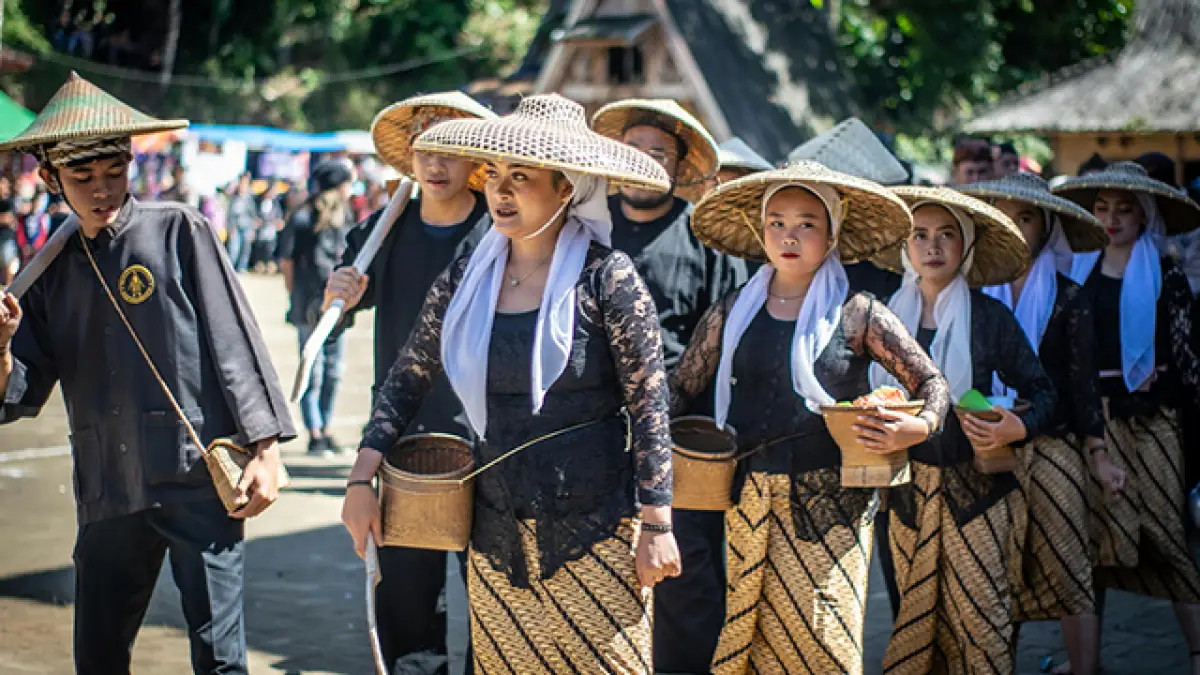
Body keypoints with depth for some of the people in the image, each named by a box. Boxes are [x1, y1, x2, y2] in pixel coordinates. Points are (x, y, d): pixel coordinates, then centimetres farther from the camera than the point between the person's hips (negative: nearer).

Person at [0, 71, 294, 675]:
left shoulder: (178, 232, -1)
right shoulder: (53, 272, 12)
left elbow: (234, 339, -3)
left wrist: (265, 450, -8)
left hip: (198, 481, -4)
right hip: (108, 495, 5)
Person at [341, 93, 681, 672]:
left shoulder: (606, 277, -10)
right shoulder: (465, 279, 3)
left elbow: (649, 407, -9)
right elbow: (406, 380, 10)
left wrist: (656, 527, -11)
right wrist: (361, 481, 4)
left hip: (594, 530, -4)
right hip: (497, 529, 4)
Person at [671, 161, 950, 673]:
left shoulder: (856, 315, -1)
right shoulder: (734, 313, 7)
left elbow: (932, 383, 2)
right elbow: (681, 387, 10)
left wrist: (919, 428, -17)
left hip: (829, 502, -2)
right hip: (750, 500, 3)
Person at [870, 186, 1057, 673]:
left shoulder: (990, 316, -2)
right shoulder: (891, 315, 5)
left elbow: (1041, 390, 2)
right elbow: (873, 395, 15)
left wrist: (1019, 427, -16)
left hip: (975, 487, -3)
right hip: (909, 488, 3)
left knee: (977, 610, -5)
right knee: (914, 609, 6)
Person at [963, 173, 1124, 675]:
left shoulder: (1067, 298, 2)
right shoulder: (980, 294, 6)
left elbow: (1083, 380, 1)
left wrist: (1097, 454, -4)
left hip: (1053, 450, -2)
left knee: (1067, 574, -2)